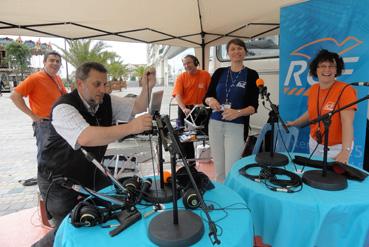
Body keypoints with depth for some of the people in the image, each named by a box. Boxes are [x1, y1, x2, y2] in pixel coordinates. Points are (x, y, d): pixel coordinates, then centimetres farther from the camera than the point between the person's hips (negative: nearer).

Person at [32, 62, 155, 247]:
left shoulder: (107, 101, -7)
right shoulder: (63, 108, -28)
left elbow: (137, 107, -2)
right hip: (58, 178, -6)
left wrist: (147, 88, -24)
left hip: (91, 172, 7)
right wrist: (130, 127, -53)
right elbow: (86, 138, -46)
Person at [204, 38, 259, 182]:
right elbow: (207, 97, 10)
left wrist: (237, 113, -23)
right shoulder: (219, 72, 9)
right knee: (218, 169, 10)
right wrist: (211, 101, -14)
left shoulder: (251, 75, 0)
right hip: (215, 124, 3)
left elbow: (253, 106, -4)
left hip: (237, 127, -3)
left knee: (231, 170, -3)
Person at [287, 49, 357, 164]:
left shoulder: (345, 90, -20)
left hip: (336, 147, -6)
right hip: (314, 143, 6)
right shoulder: (313, 89, -1)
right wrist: (294, 123, 17)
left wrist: (345, 151, -36)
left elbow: (347, 123, -28)